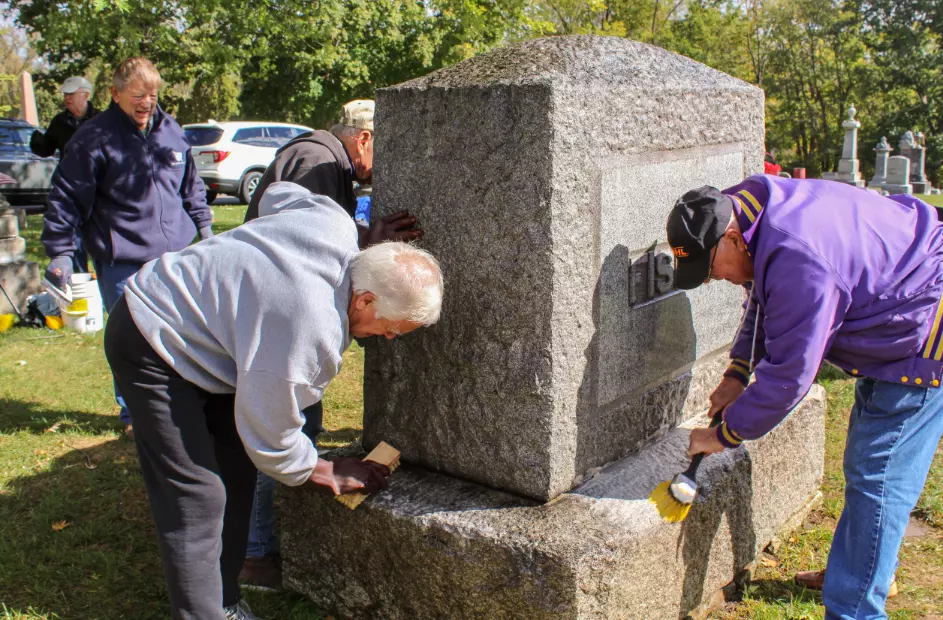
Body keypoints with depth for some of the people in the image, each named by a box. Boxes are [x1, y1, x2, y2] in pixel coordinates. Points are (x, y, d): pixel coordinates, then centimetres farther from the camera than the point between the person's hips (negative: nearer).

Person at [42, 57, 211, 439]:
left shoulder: (170, 130, 7)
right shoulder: (95, 137, -10)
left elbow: (190, 183, 21)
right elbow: (66, 197, -9)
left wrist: (203, 224, 21)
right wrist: (60, 252, -12)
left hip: (174, 254, 5)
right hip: (122, 261, -5)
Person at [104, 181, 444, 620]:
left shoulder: (334, 222, -14)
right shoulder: (310, 330, -35)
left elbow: (276, 194, 10)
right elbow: (269, 435, -20)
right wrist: (320, 471, -2)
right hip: (151, 348, -10)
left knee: (236, 472, 11)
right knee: (198, 501, -13)